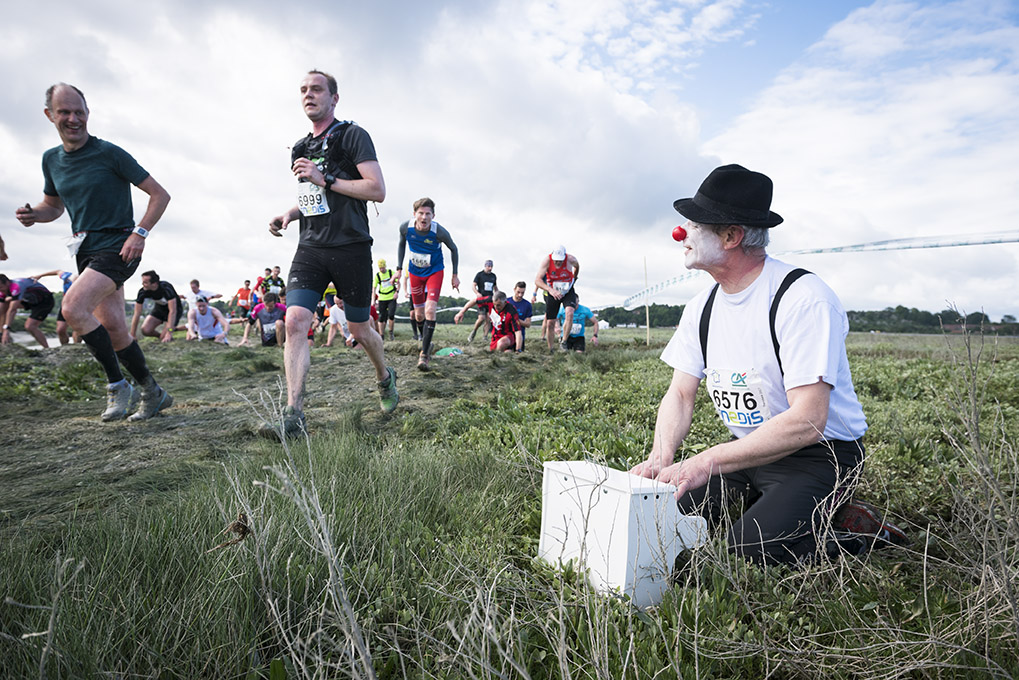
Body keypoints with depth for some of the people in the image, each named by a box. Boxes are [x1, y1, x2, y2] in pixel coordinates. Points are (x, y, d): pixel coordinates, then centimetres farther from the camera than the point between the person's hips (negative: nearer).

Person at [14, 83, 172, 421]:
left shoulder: (109, 153, -6)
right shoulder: (51, 159, 12)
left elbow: (160, 194, -7)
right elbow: (53, 206, 25)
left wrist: (139, 233, -17)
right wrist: (33, 214, 2)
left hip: (117, 247, -7)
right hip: (87, 251, 7)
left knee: (73, 307, -24)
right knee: (113, 329, 4)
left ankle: (117, 384, -11)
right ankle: (153, 394, 16)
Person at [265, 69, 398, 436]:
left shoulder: (352, 135, -3)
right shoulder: (301, 148, 18)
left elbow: (377, 190, -13)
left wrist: (324, 178, -17)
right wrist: (289, 214, 9)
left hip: (350, 248, -5)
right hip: (310, 248, 5)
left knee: (359, 329, 7)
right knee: (295, 322, -13)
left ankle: (385, 378, 38)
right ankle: (293, 415, -14)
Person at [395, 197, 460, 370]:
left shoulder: (439, 232, -25)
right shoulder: (405, 228, -18)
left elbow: (453, 249, -6)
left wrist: (455, 275, -1)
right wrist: (399, 268, 2)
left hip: (435, 271, -3)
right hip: (415, 272, 3)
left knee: (430, 311, -20)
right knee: (419, 315, 7)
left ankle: (424, 354, -14)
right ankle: (426, 343, 35)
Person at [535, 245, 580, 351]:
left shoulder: (571, 259, -18)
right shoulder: (547, 261, -21)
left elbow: (577, 266, 9)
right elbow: (537, 280, -29)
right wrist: (550, 290, -44)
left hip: (568, 292, 0)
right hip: (552, 293, 0)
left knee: (569, 313, -29)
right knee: (550, 323, -1)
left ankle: (563, 341, -19)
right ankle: (551, 349, 13)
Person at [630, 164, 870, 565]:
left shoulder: (803, 298, -22)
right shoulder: (703, 306, 2)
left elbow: (806, 422, -29)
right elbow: (680, 394, 2)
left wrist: (707, 462, -32)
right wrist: (660, 458, -18)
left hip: (818, 454, -6)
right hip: (747, 451, 7)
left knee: (752, 546, -27)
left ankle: (831, 522, 3)